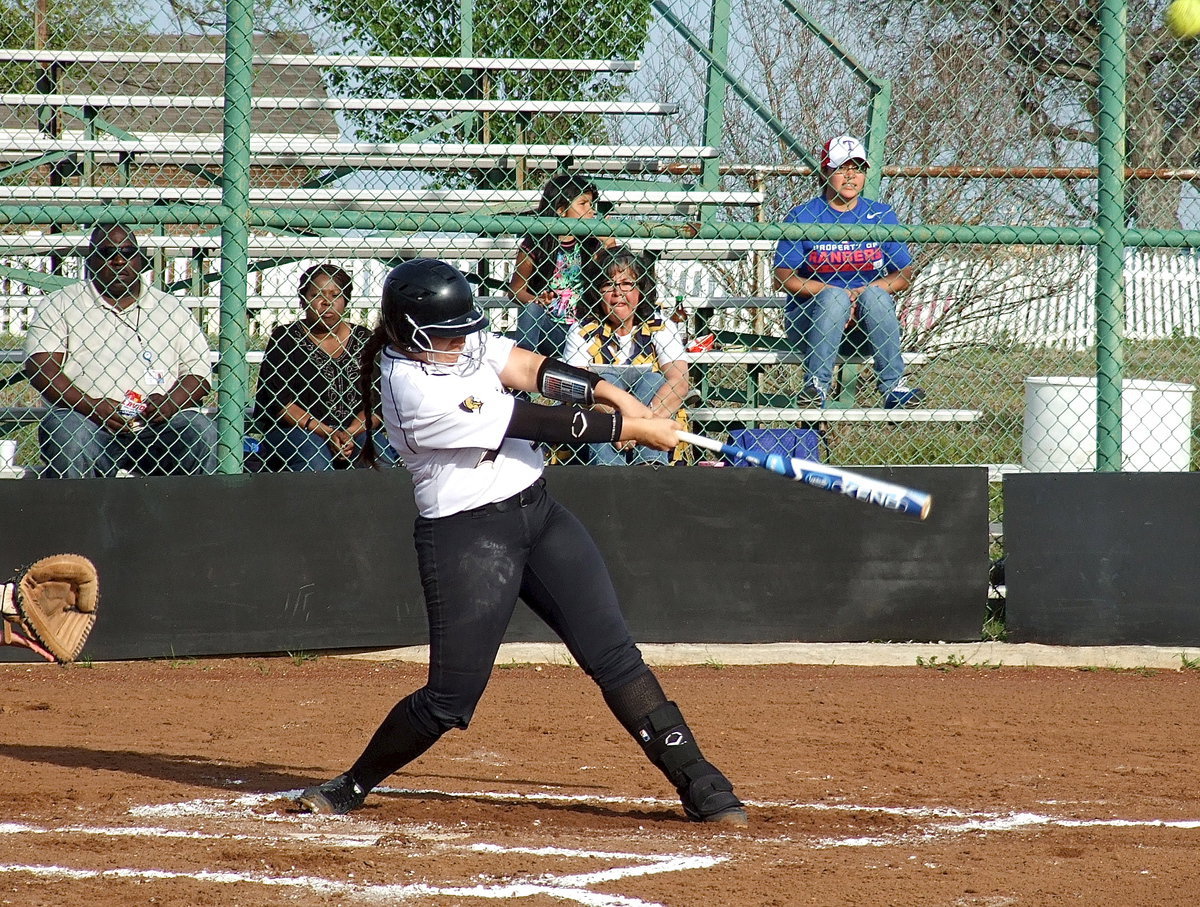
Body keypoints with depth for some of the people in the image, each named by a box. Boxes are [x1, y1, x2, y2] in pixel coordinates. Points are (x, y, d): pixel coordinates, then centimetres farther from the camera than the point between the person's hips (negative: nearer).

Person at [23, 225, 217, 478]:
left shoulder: (172, 308, 19)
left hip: (156, 426, 2)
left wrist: (169, 403, -9)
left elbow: (198, 372, 14)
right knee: (68, 431, -34)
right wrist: (89, 406, -14)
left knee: (201, 430, -26)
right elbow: (40, 365, 1)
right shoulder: (61, 304, 13)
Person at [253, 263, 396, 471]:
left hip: (357, 430, 3)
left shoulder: (363, 339, 11)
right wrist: (326, 432, -14)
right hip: (296, 429, -3)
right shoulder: (286, 338, 3)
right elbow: (279, 401, -5)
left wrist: (351, 432, -13)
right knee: (314, 459, -35)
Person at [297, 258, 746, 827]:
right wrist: (637, 429, -15)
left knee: (613, 653, -1)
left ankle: (697, 783, -1)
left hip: (538, 514, 8)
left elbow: (530, 370, -2)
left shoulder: (462, 344, 2)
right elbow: (542, 424, -20)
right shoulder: (418, 395, -23)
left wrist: (613, 395, -18)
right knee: (452, 698, -5)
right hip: (467, 539, -7)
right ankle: (353, 785, 17)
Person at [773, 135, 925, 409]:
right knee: (835, 295, -32)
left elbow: (904, 276, 2)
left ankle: (894, 387, -31)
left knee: (875, 294, -28)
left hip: (867, 321, 2)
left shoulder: (881, 215, 6)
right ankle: (816, 385, -33)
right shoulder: (802, 216, 0)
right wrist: (828, 290, -19)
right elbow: (783, 278, -6)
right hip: (809, 319, -2)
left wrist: (865, 292, -17)